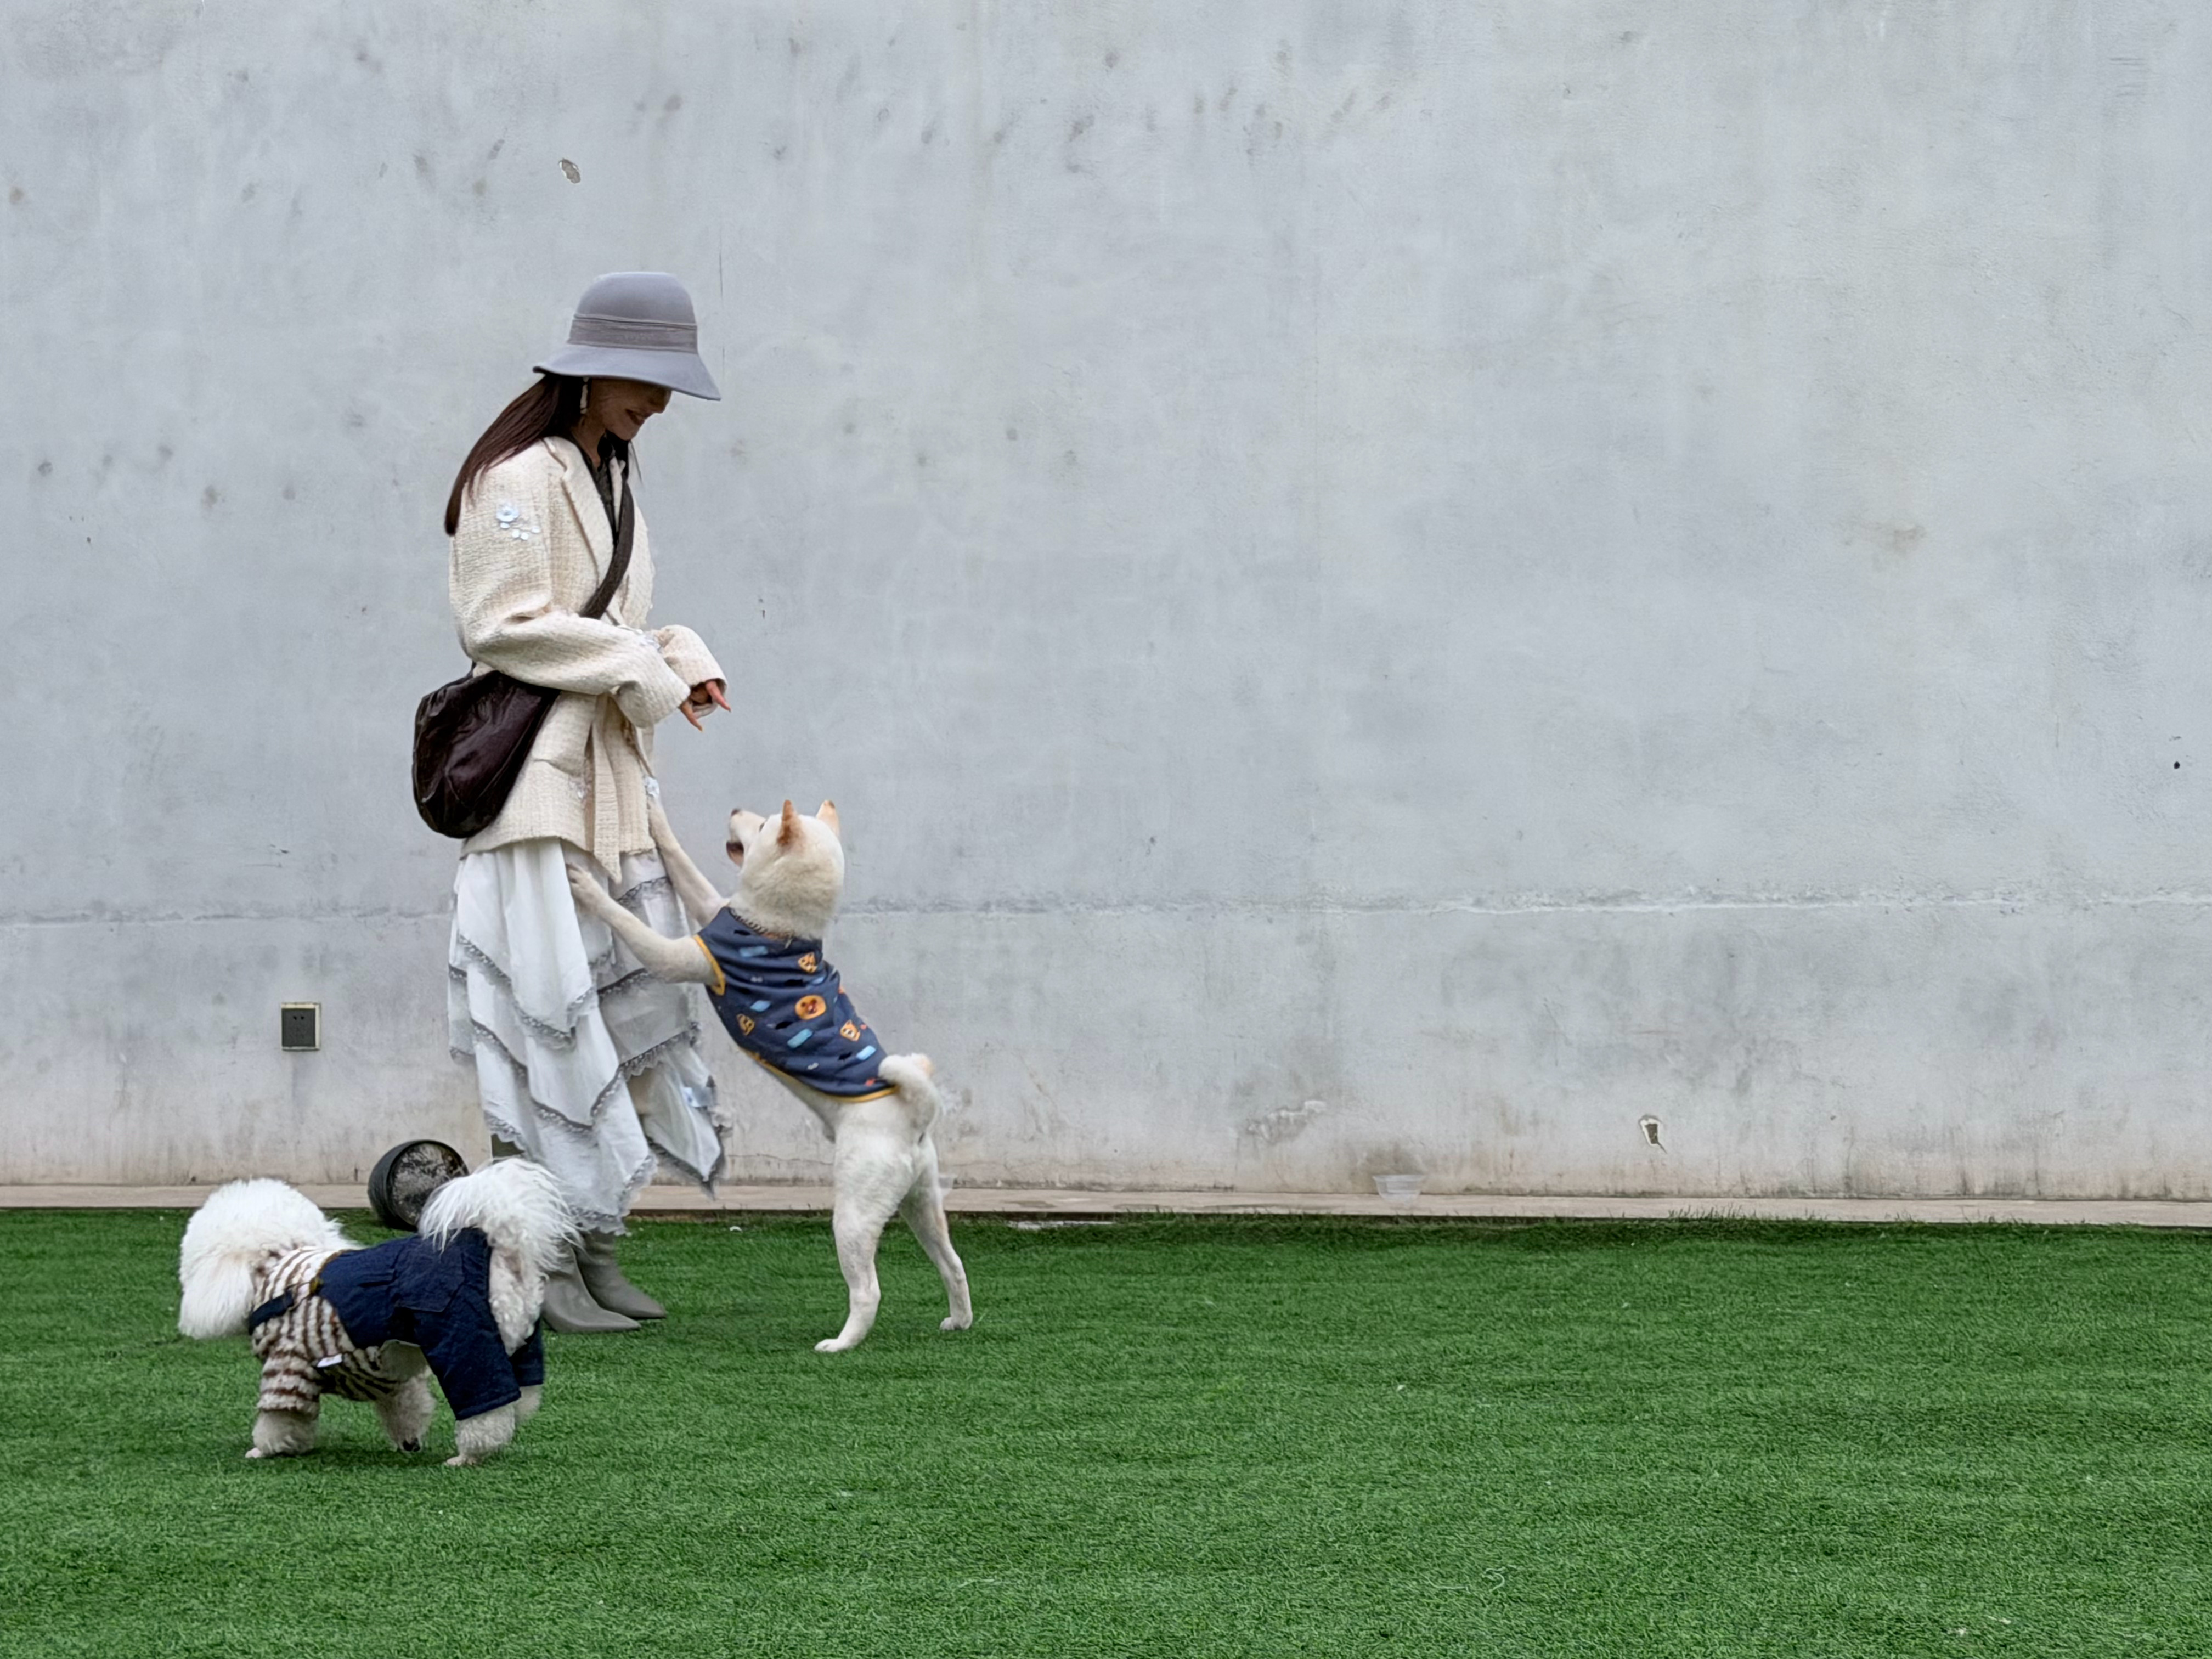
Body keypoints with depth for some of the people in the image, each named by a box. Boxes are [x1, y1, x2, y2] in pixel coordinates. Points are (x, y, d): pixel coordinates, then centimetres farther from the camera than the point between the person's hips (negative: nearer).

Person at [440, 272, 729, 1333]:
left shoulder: (611, 481, 19)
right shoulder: (520, 480, -10)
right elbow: (506, 626, -17)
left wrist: (681, 656, 4)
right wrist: (642, 671, -14)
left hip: (609, 779, 10)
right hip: (537, 780, -10)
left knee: (628, 1005, 9)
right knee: (554, 1010, -10)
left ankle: (591, 1246, 15)